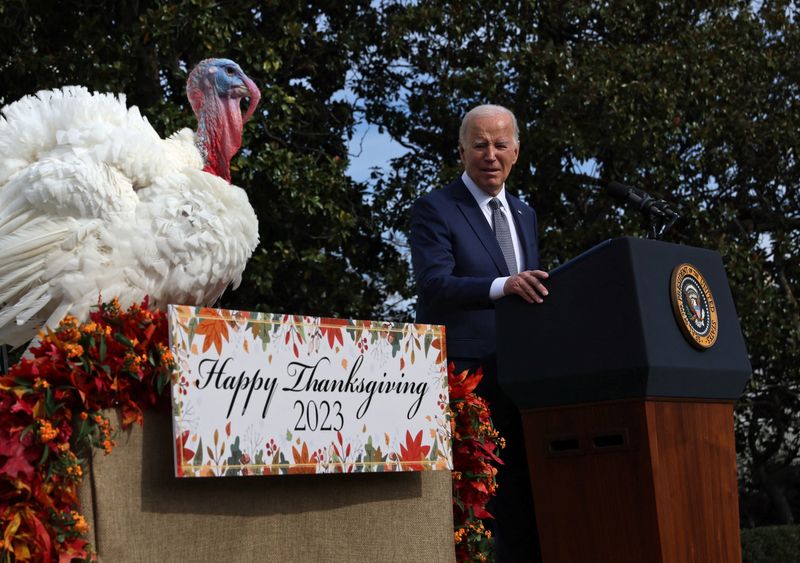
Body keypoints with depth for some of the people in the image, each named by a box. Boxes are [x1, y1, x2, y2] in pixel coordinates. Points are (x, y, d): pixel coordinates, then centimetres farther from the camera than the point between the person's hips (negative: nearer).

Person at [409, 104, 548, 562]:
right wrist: (503, 286, -32)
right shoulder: (435, 209, -3)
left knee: (525, 500, 11)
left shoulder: (525, 214, 19)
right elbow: (434, 285, -18)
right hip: (464, 378, -6)